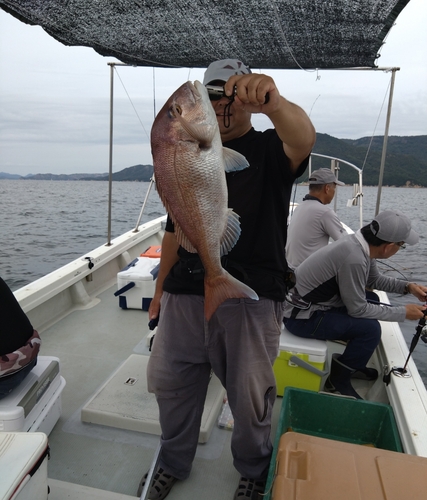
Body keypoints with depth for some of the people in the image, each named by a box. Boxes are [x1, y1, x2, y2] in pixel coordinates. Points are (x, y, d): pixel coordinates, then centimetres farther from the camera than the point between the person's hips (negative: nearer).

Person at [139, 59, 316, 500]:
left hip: (250, 297, -4)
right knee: (169, 381, 14)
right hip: (184, 293, 5)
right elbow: (175, 227, 16)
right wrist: (160, 289, 15)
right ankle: (173, 463, 41)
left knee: (250, 397, 9)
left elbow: (304, 138, -25)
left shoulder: (269, 149, 1)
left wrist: (273, 104, -47)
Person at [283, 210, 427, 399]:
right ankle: (339, 379, 6)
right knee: (370, 328, -17)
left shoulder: (361, 242, -3)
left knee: (373, 303, 16)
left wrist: (408, 286, 9)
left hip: (315, 304, 10)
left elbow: (375, 279, 18)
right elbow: (358, 310, -19)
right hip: (302, 317, -10)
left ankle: (353, 363, 30)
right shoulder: (354, 258, -31)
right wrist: (403, 312, -10)